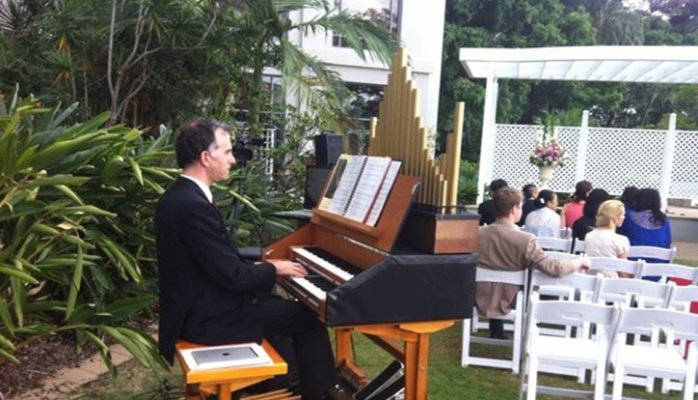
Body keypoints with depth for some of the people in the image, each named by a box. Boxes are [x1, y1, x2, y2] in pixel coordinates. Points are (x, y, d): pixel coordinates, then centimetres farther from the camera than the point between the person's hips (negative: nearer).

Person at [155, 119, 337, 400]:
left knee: (276, 304, 25)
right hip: (208, 317, -10)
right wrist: (273, 269, -7)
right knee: (308, 317, -1)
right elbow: (232, 276, -24)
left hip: (196, 305, 10)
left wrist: (264, 265, 5)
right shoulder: (194, 206, -27)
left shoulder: (178, 195, 5)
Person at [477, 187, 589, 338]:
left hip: (481, 301, 3)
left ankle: (496, 331, 41)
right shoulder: (525, 240, -23)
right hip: (508, 305, -2)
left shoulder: (477, 233, -12)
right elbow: (554, 268, -22)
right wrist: (580, 261, -2)